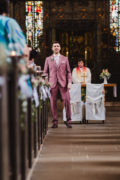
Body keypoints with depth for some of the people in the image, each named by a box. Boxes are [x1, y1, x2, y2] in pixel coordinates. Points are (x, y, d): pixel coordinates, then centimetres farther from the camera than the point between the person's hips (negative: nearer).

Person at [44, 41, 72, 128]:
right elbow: (45, 72, 12)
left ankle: (68, 121, 1)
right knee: (53, 102, -3)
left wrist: (69, 82, -3)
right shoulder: (48, 59, 12)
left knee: (67, 101, -9)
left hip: (63, 83, 0)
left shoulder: (65, 58, 12)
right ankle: (55, 122, 5)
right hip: (53, 83, 0)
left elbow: (68, 71, 10)